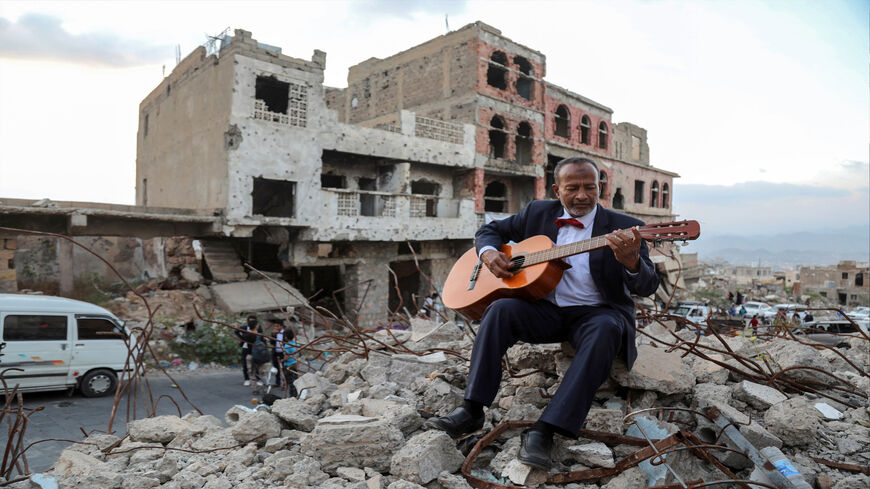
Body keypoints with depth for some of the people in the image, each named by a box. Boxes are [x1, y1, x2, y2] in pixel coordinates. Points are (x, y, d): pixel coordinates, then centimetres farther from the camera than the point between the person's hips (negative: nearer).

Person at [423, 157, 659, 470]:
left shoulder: (623, 228, -3)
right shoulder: (538, 213, 7)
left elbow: (647, 288, -12)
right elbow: (490, 229, 17)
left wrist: (631, 261, -37)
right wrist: (489, 253, -7)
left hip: (596, 312, -2)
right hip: (545, 310, 3)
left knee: (606, 330, -36)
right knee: (501, 309, -26)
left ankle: (543, 432, -38)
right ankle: (471, 412, -24)